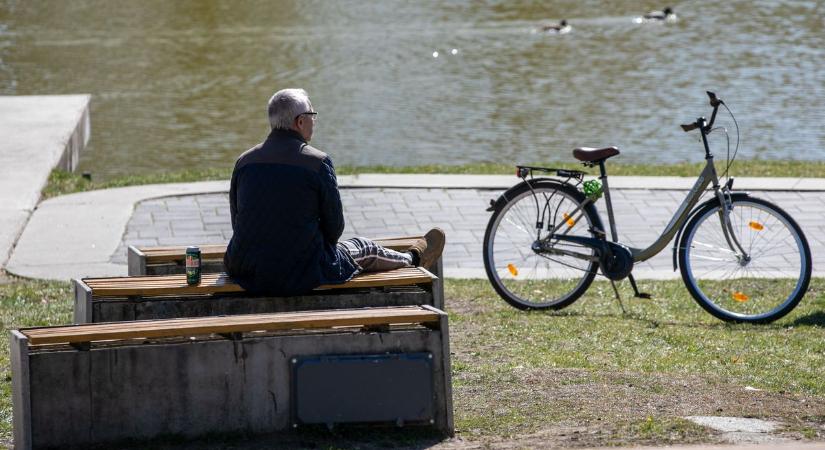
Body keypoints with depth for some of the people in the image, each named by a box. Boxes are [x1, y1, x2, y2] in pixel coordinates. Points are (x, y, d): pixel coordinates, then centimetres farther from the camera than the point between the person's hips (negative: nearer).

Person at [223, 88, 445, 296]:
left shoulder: (244, 161, 0)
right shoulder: (317, 162, -13)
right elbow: (334, 226, -5)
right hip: (300, 276, -5)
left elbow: (237, 222, 8)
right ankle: (412, 258, 53)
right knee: (363, 248, 23)